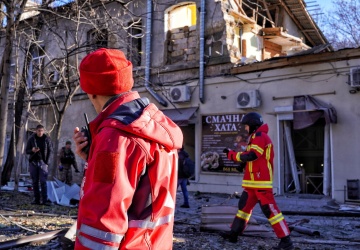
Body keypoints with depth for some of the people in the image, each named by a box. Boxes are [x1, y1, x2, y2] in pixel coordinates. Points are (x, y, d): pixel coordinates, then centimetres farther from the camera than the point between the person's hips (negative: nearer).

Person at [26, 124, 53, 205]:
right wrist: (32, 150, -17)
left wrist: (47, 162, -4)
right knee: (35, 182, 5)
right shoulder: (31, 139, 4)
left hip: (43, 162, -2)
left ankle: (45, 200, -9)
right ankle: (36, 200, 11)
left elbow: (50, 151, 4)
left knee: (43, 182, -9)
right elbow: (27, 151, 6)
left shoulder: (47, 139, 1)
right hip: (33, 162, 2)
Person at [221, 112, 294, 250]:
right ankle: (234, 233, 23)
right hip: (253, 181, 11)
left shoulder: (260, 136, -12)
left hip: (261, 181, -11)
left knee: (270, 209, -10)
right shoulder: (256, 137, 22)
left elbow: (251, 155, -24)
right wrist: (232, 153, 8)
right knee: (244, 206, 14)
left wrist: (232, 154, -13)